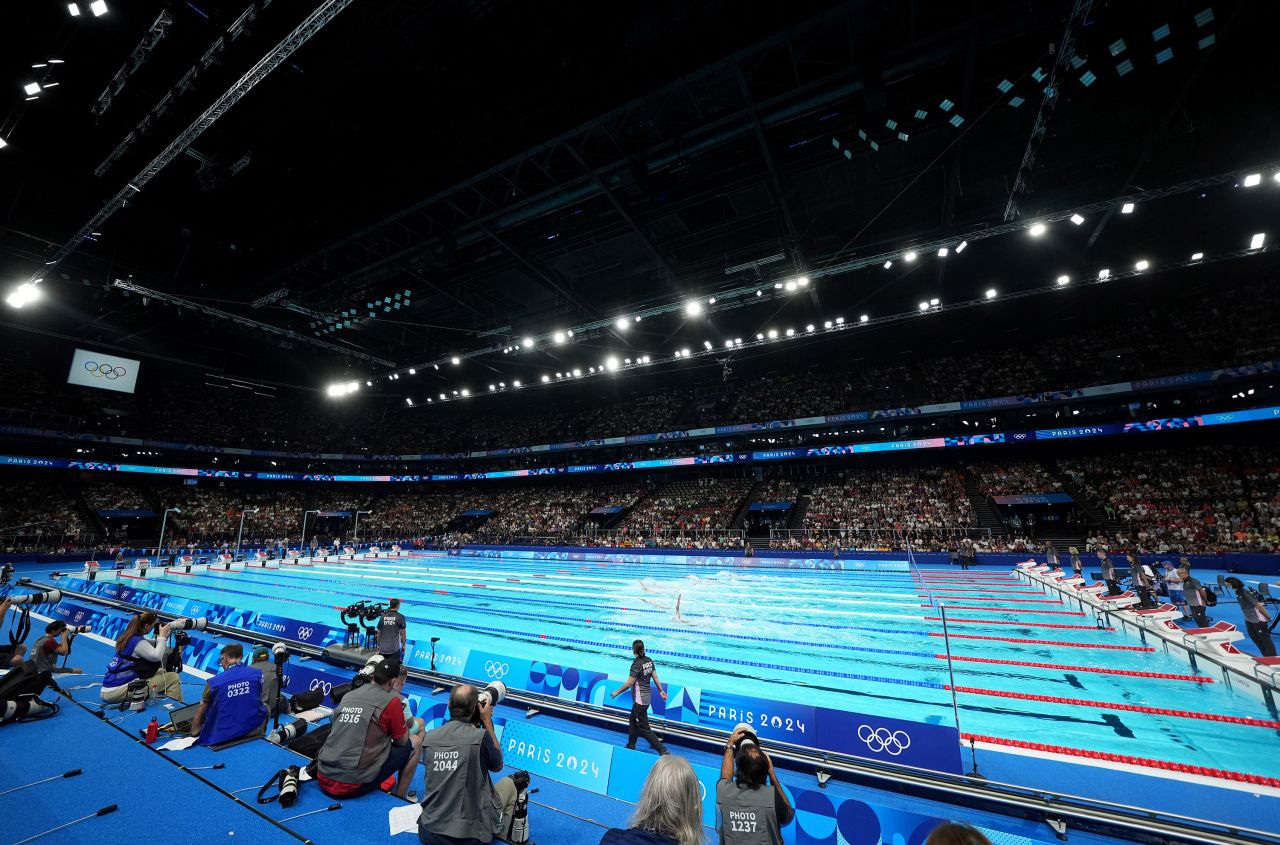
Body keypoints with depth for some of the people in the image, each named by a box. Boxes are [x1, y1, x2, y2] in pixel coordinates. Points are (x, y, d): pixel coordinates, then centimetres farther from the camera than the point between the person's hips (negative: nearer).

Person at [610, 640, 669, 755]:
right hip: (646, 697, 9)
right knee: (633, 723, 25)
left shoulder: (637, 664, -24)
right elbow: (655, 677, 5)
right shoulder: (649, 660, -1)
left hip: (640, 700, -9)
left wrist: (617, 692, -9)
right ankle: (630, 746, 40)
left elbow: (629, 683, -22)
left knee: (644, 728, 3)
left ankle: (663, 751, 4)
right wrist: (661, 691, 15)